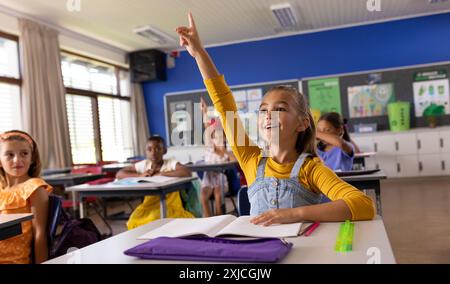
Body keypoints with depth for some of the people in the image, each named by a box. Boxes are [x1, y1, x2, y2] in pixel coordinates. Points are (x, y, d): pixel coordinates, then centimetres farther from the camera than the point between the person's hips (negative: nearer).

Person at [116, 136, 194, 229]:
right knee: (134, 222, -21)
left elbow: (188, 173, -28)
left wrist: (161, 173, -22)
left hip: (169, 205, -3)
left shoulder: (171, 163, -9)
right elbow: (119, 174, 3)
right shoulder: (143, 165, 2)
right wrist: (140, 175, -14)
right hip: (150, 205, 4)